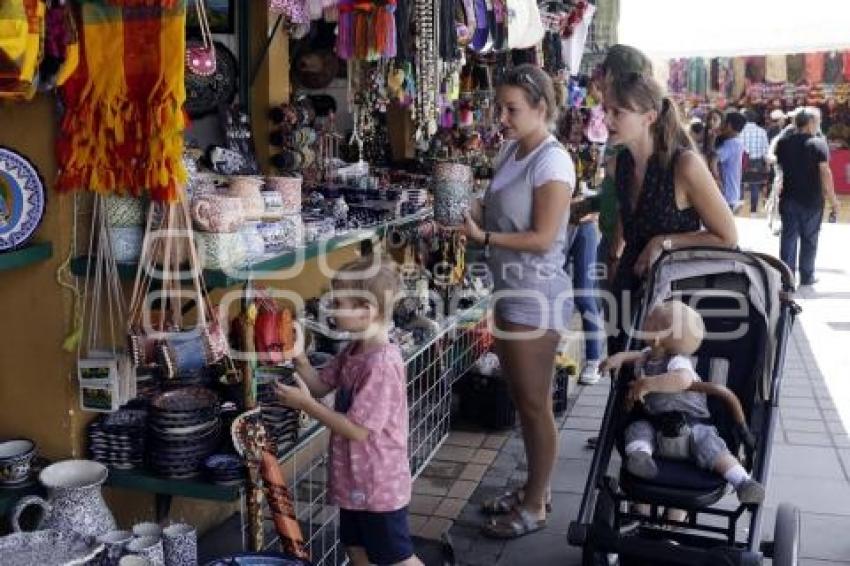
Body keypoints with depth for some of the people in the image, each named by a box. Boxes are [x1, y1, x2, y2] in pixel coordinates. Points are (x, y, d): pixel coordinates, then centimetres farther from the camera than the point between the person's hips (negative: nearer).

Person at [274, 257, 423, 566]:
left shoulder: (382, 365, -29)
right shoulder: (353, 352, 1)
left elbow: (358, 429, -27)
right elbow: (320, 385, 9)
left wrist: (306, 404, -23)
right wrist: (298, 357, -9)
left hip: (379, 485, -9)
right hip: (355, 481, 9)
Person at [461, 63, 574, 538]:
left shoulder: (552, 161, -16)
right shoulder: (511, 150, 9)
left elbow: (542, 239, -20)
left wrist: (483, 237, -22)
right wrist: (473, 209, -3)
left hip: (536, 294, -9)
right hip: (511, 289, 9)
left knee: (535, 404, 4)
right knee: (523, 398, 18)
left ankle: (535, 508, 19)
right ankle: (534, 489, 34)